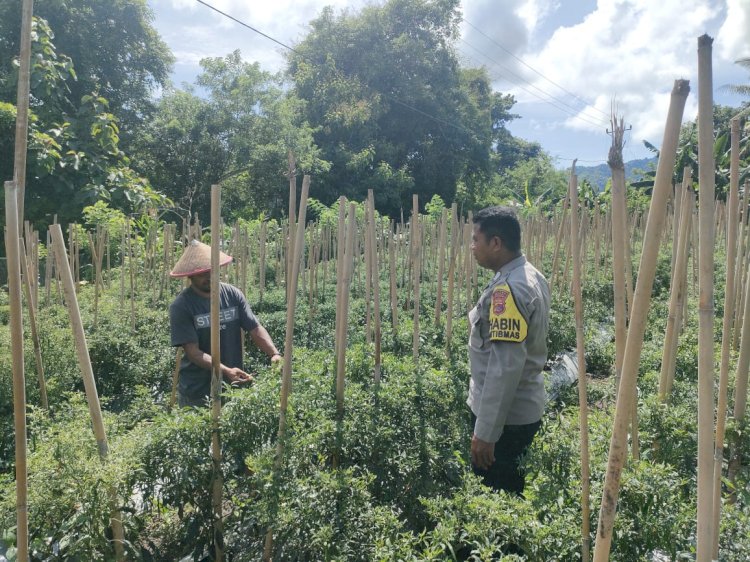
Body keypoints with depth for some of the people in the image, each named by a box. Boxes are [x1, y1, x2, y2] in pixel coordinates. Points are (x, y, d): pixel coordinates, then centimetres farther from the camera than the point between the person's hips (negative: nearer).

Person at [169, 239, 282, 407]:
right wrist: (226, 371, -29)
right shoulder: (181, 307, -13)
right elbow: (192, 351, -17)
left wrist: (274, 354, -19)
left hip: (234, 387, 3)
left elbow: (255, 328, -2)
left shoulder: (233, 294, -2)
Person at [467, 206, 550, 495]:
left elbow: (506, 366, -28)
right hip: (524, 409, 9)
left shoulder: (507, 289, -25)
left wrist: (485, 431, -24)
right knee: (512, 493, 22)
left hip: (504, 416, -9)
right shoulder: (531, 276, 6)